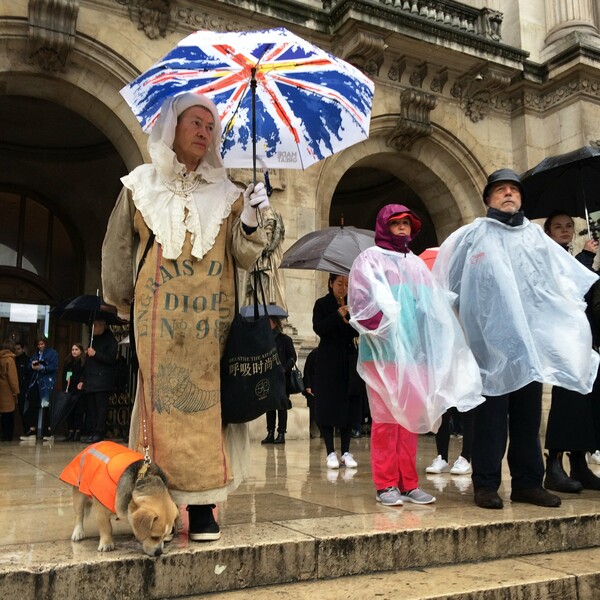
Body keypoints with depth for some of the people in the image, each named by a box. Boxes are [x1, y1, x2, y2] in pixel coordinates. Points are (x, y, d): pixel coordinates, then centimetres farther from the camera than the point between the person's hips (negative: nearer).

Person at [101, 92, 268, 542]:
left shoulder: (224, 192, 11)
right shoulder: (141, 186, 9)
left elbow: (243, 257, 3)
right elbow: (117, 249, 16)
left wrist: (250, 221, -14)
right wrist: (121, 299, 20)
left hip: (211, 317, 1)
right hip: (158, 317, -1)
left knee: (207, 402, -1)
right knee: (161, 401, -2)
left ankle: (203, 504, 6)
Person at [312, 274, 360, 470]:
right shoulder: (322, 304, 1)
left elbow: (358, 332, 3)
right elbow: (318, 328, -13)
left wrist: (350, 321, -16)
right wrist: (337, 316, -23)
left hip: (348, 360, 3)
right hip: (328, 361, -3)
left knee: (348, 406, 4)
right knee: (328, 405, -2)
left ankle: (346, 452, 12)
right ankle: (331, 453, 6)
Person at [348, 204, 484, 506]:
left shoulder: (416, 264, 21)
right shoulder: (369, 259, 5)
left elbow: (434, 306, 17)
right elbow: (361, 302, -7)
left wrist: (432, 344, 5)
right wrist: (386, 325, -17)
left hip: (414, 351, 5)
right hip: (383, 352, -5)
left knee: (411, 418, 6)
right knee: (385, 418, -4)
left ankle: (408, 483, 13)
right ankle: (386, 485, 3)